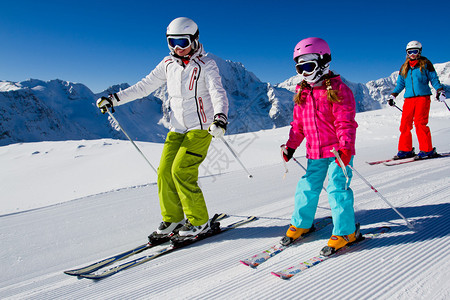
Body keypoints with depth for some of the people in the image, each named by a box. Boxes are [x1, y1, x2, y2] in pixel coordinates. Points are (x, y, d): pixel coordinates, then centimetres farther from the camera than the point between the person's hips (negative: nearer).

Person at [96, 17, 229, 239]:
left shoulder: (206, 64, -8)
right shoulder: (168, 64, 7)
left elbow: (218, 93, -23)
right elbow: (144, 86, 13)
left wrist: (220, 117, -43)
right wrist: (114, 99, 10)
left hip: (201, 128, -5)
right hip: (177, 129, 6)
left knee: (181, 171, -16)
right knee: (165, 171, -2)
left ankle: (199, 221, 0)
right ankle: (172, 219, 15)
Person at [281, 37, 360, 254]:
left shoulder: (338, 90, -8)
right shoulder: (302, 93, 11)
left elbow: (346, 123, -13)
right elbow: (298, 124, 17)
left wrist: (345, 146, -24)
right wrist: (291, 146, 11)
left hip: (338, 151, -6)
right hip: (315, 153, 6)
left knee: (337, 189, -7)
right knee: (307, 187, 10)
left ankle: (346, 231, 9)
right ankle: (301, 224, 29)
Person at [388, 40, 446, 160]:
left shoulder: (425, 64, 7)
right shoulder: (404, 67, 18)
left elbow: (434, 79, 6)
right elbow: (400, 84, 22)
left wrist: (439, 90, -8)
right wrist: (393, 95, 13)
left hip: (423, 97, -4)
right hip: (409, 99, 4)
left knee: (420, 123, -14)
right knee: (405, 124, -3)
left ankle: (427, 150, -7)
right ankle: (405, 150, 7)